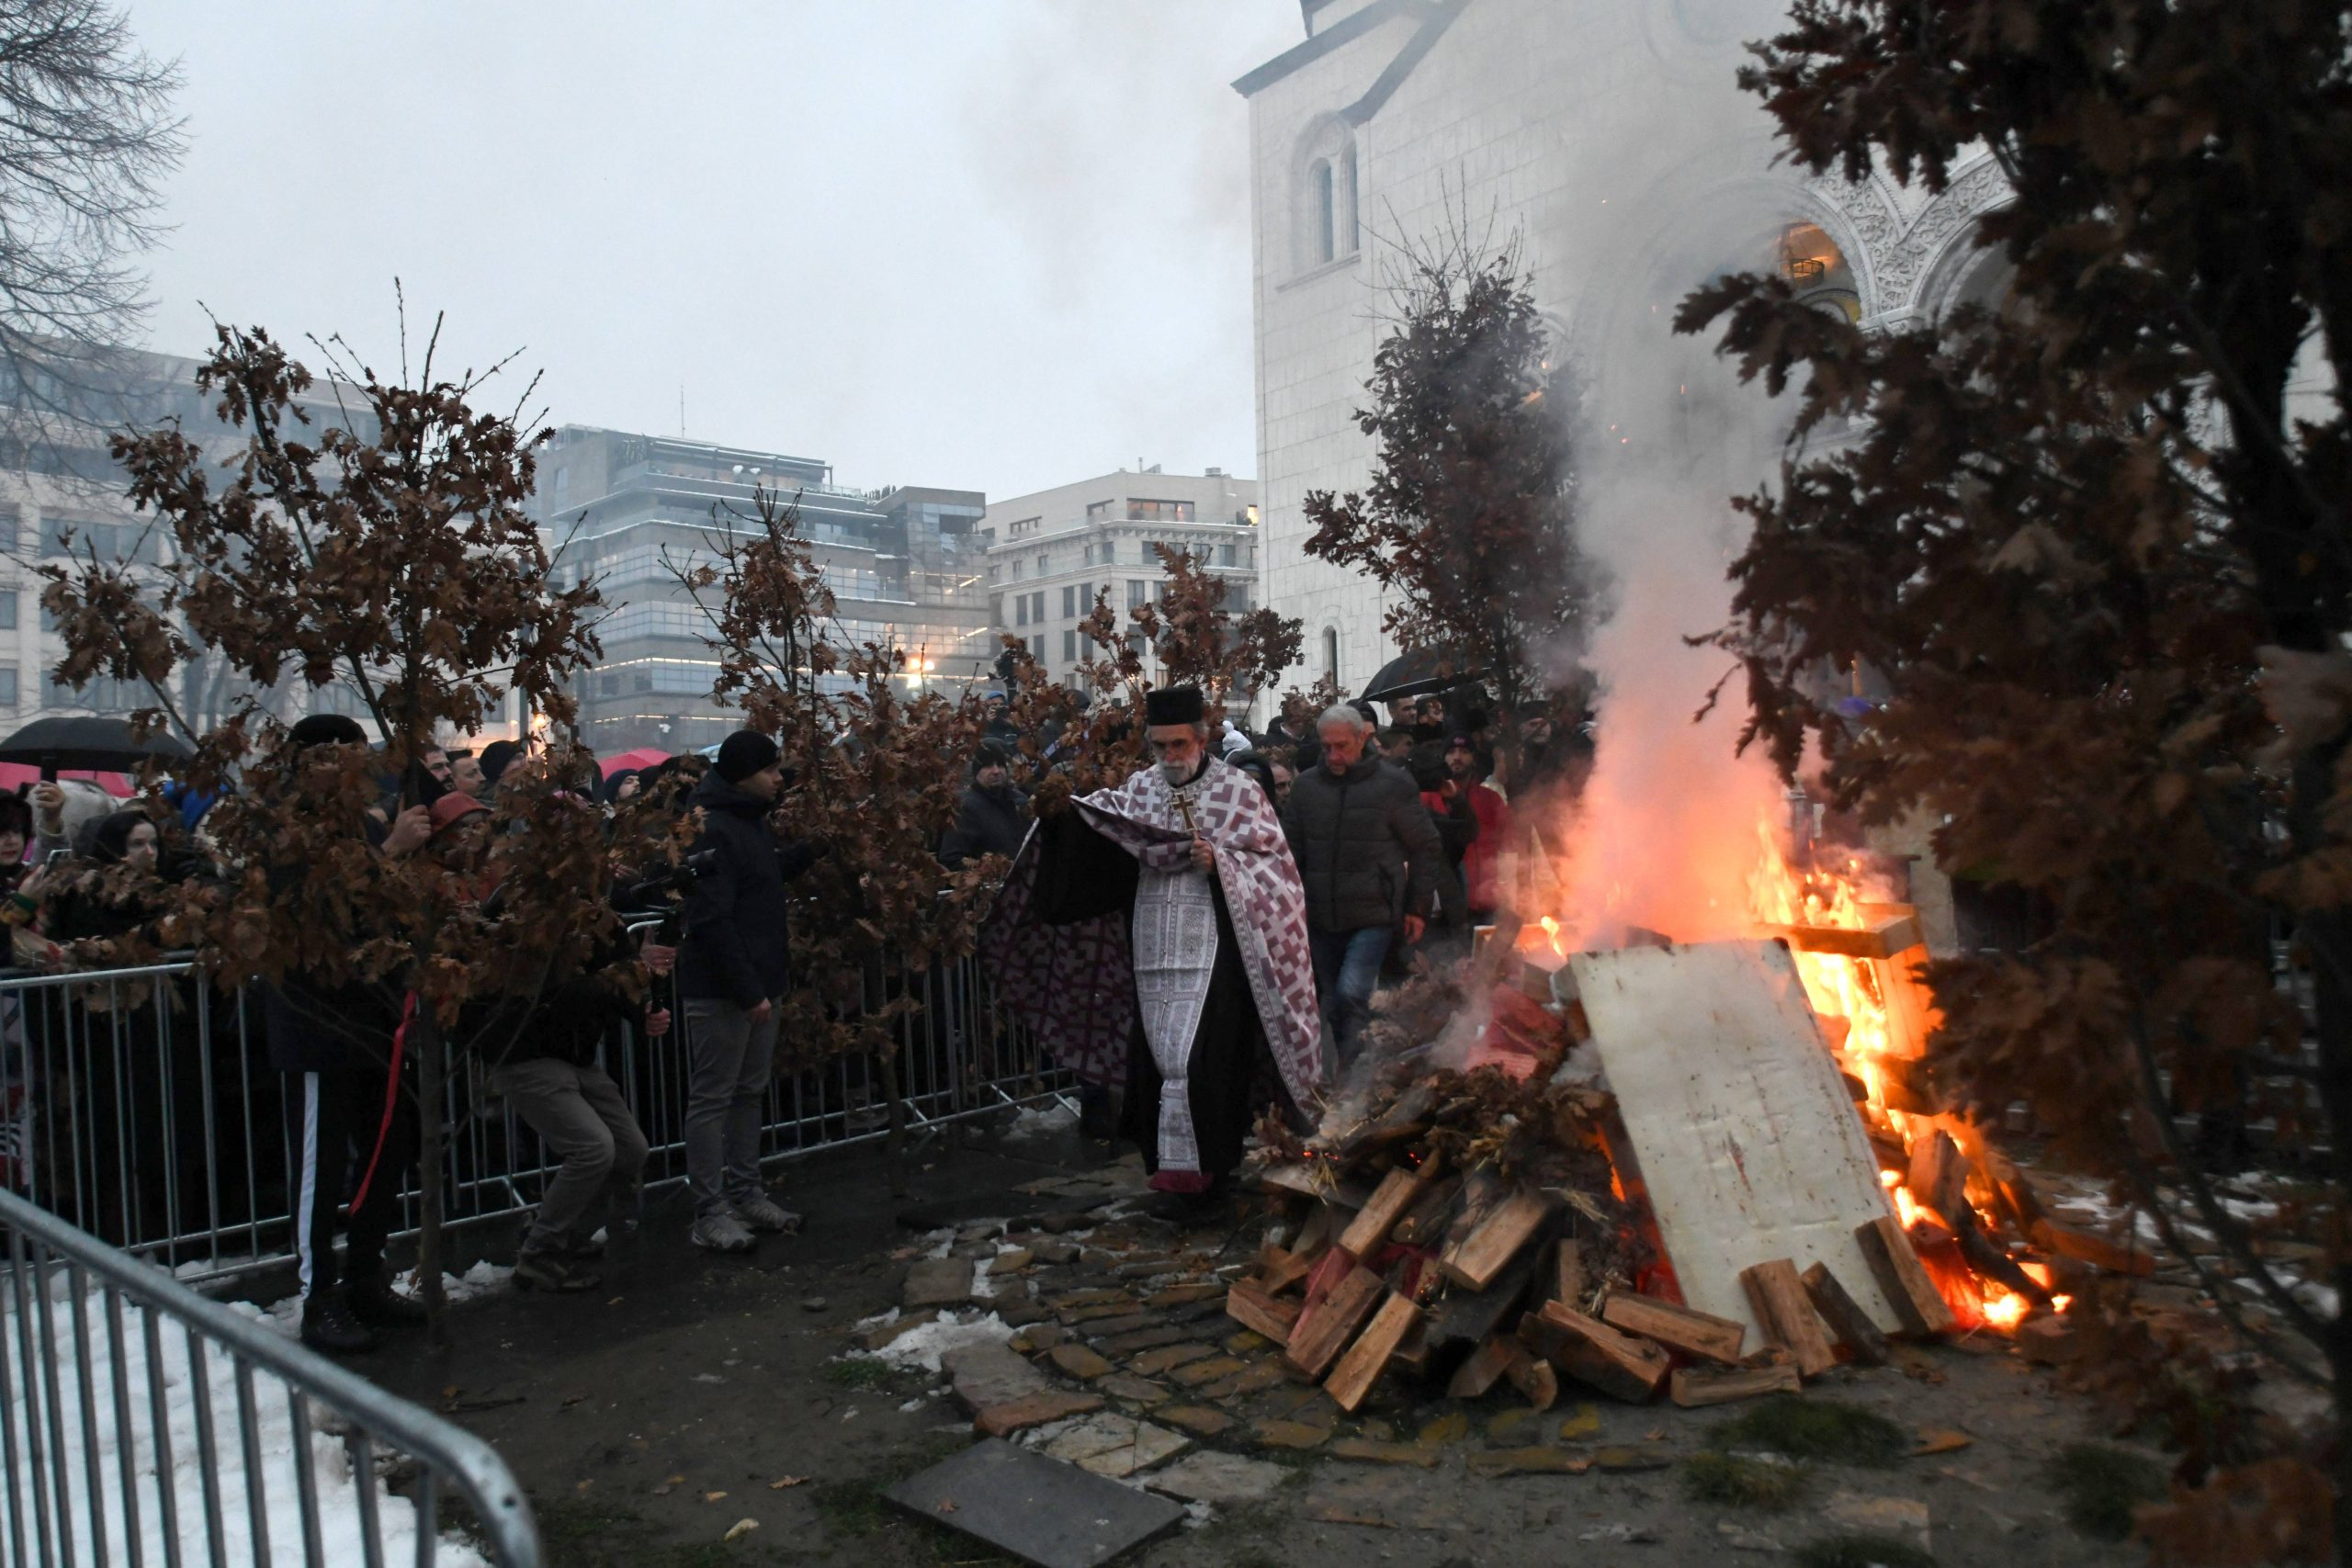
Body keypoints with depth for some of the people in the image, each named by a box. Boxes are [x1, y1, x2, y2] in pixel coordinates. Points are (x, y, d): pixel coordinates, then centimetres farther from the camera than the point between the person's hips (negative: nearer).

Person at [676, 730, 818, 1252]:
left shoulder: (753, 822, 12)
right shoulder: (714, 830, -19)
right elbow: (711, 920, -23)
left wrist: (815, 846, 15)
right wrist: (748, 990, -23)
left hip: (758, 983, 10)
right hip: (721, 990, -10)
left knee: (750, 1092, 16)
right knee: (711, 1098, 0)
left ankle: (745, 1192, 27)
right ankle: (710, 1212, 8)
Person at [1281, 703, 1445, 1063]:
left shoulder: (1393, 784, -4)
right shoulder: (1306, 785, 4)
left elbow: (1426, 847, 3)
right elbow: (1290, 848, 12)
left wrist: (1418, 906, 2)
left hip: (1374, 916, -4)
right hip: (1322, 919, 4)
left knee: (1351, 993, -20)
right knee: (1334, 1004, 12)